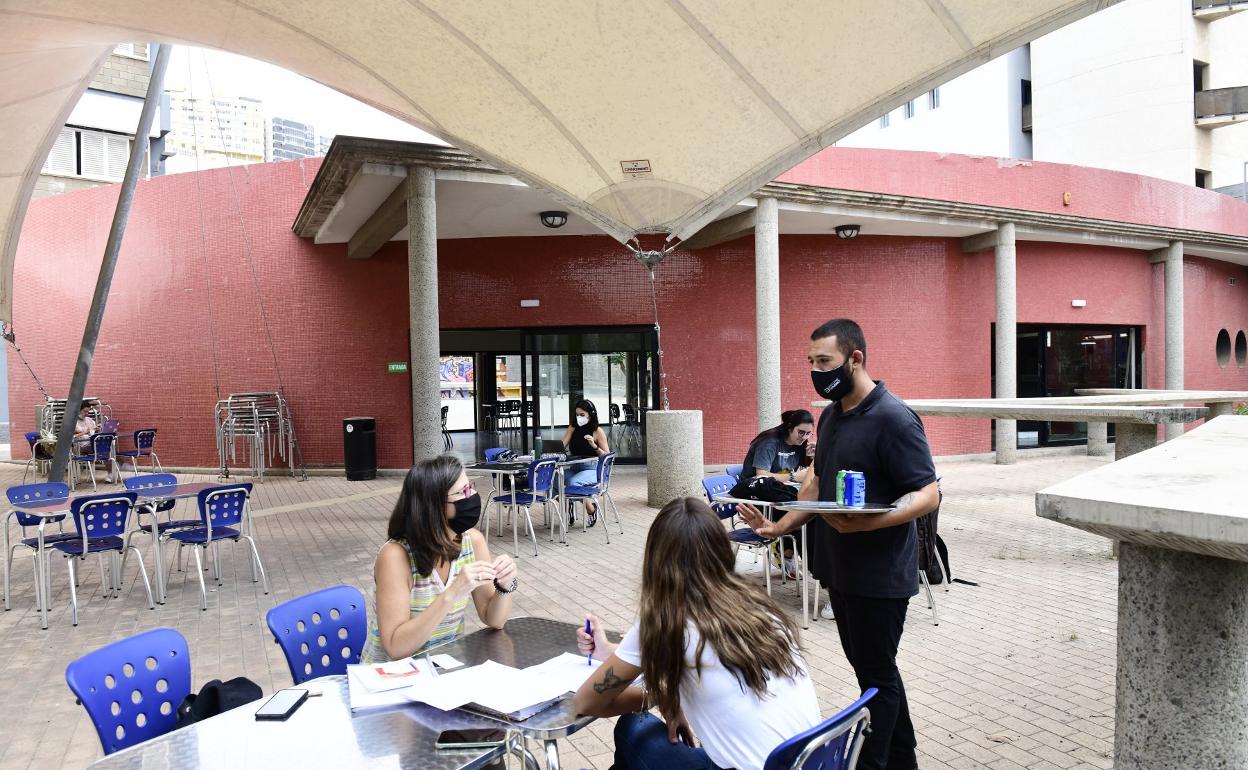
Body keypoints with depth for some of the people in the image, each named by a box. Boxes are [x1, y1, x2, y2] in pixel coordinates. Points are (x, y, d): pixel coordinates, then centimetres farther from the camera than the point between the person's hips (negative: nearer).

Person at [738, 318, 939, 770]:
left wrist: (866, 523, -34)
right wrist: (779, 527, 9)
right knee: (872, 667, 19)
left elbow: (927, 494, -20)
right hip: (839, 569, 8)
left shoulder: (893, 419, -17)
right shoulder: (831, 415, 10)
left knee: (876, 674, 5)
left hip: (879, 576, -8)